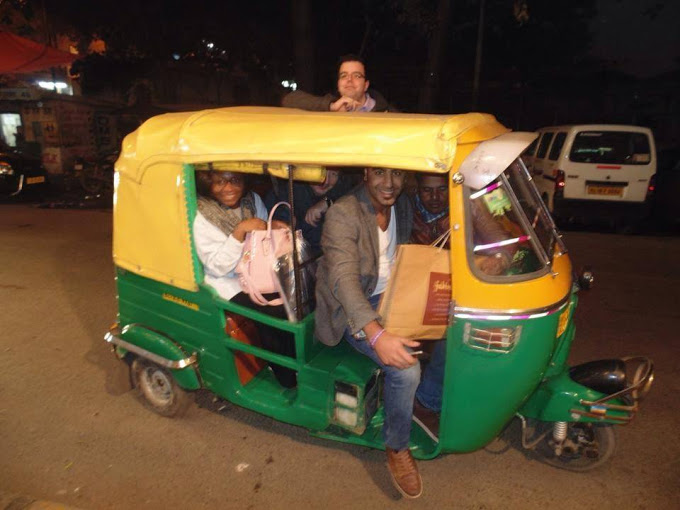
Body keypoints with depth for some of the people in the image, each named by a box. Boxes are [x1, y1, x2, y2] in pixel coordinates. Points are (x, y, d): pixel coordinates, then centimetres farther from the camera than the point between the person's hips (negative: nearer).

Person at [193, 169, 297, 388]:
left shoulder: (252, 200, 1)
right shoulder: (201, 217, -13)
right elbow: (218, 267, -19)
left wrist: (274, 229, -14)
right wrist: (240, 231, -29)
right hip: (229, 283, -5)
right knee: (278, 311, -25)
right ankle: (285, 374, -3)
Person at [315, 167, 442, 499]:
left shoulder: (402, 205, 2)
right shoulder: (343, 214, -22)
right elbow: (344, 280, -32)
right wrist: (377, 335, -46)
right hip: (354, 310, -7)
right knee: (406, 369, -25)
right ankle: (397, 450, 1)